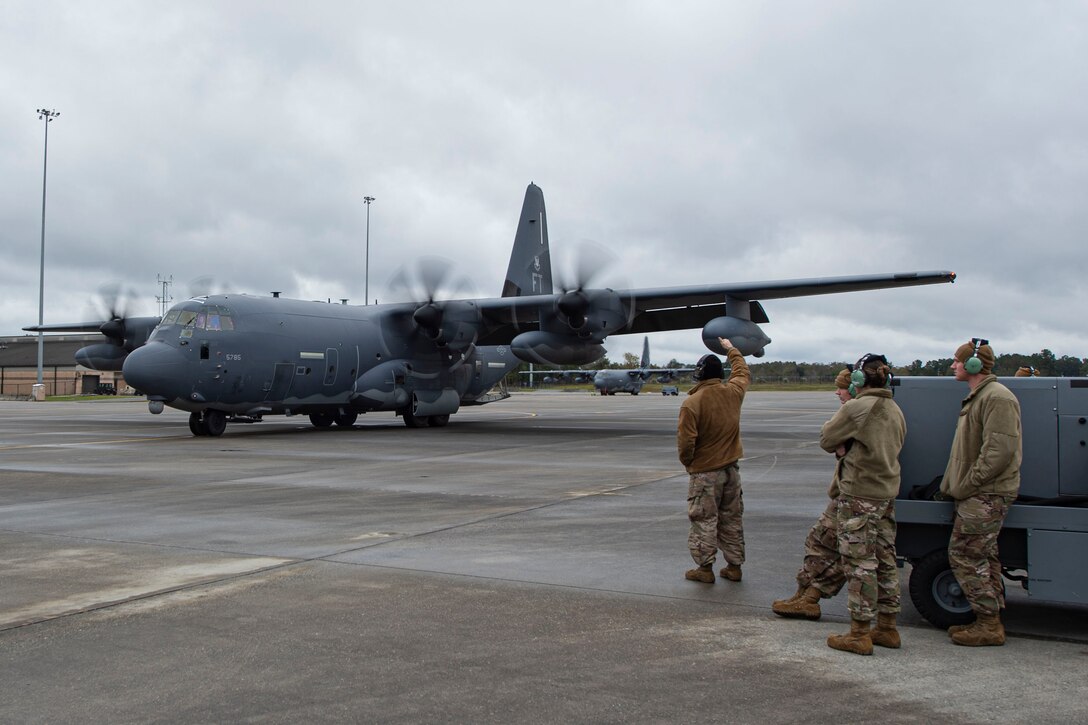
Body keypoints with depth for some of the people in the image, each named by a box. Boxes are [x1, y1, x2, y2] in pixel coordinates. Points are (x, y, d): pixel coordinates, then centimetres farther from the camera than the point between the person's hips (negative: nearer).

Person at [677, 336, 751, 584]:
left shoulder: (691, 402, -18)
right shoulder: (733, 392, -2)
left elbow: (686, 441, -19)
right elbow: (743, 372, 21)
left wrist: (687, 462, 1)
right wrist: (731, 349, 36)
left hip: (704, 472, -5)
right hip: (731, 469, 5)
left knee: (704, 520, 4)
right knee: (732, 519, 14)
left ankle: (705, 568, 8)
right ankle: (734, 566, 21)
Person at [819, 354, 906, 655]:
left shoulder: (854, 409, -15)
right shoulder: (895, 411, 8)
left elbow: (826, 439, -6)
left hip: (859, 496, -8)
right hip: (887, 494, 8)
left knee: (860, 563, -2)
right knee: (885, 560, 15)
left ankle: (859, 634, 3)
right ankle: (887, 628, 25)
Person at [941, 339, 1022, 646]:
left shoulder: (997, 398, -16)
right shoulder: (977, 397, 18)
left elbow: (1000, 451, -24)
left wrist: (967, 485, -19)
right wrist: (954, 486, 17)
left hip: (987, 496, -10)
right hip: (980, 495, 10)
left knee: (964, 556, -7)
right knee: (982, 557, 14)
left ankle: (989, 625, 1)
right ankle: (991, 621, 22)